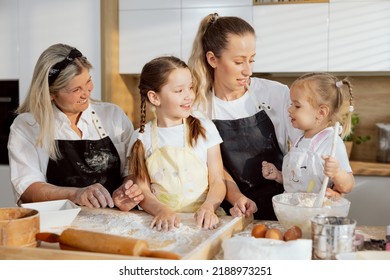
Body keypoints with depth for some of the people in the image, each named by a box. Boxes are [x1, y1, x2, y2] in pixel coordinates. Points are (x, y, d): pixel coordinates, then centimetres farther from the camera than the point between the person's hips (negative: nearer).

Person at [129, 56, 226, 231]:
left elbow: (217, 181, 2)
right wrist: (162, 211, -18)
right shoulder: (142, 138, 4)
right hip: (161, 222, 0)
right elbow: (142, 189, 1)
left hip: (199, 221, 1)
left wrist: (208, 207, -17)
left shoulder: (204, 129, 5)